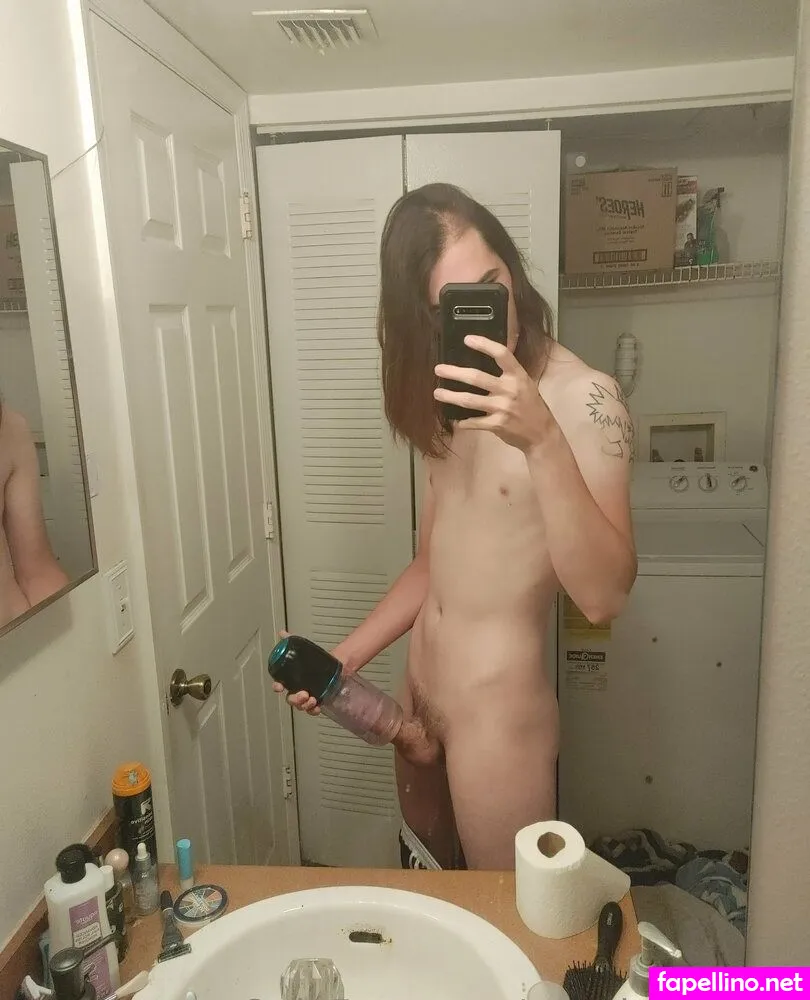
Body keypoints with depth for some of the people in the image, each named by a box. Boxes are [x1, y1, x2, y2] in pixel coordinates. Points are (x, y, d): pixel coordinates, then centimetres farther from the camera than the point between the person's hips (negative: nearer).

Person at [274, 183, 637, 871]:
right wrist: (345, 659, 5)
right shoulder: (450, 398, 6)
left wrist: (541, 440, -37)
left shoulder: (585, 398, -17)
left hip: (500, 717, -7)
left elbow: (603, 597, -27)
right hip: (419, 701, 7)